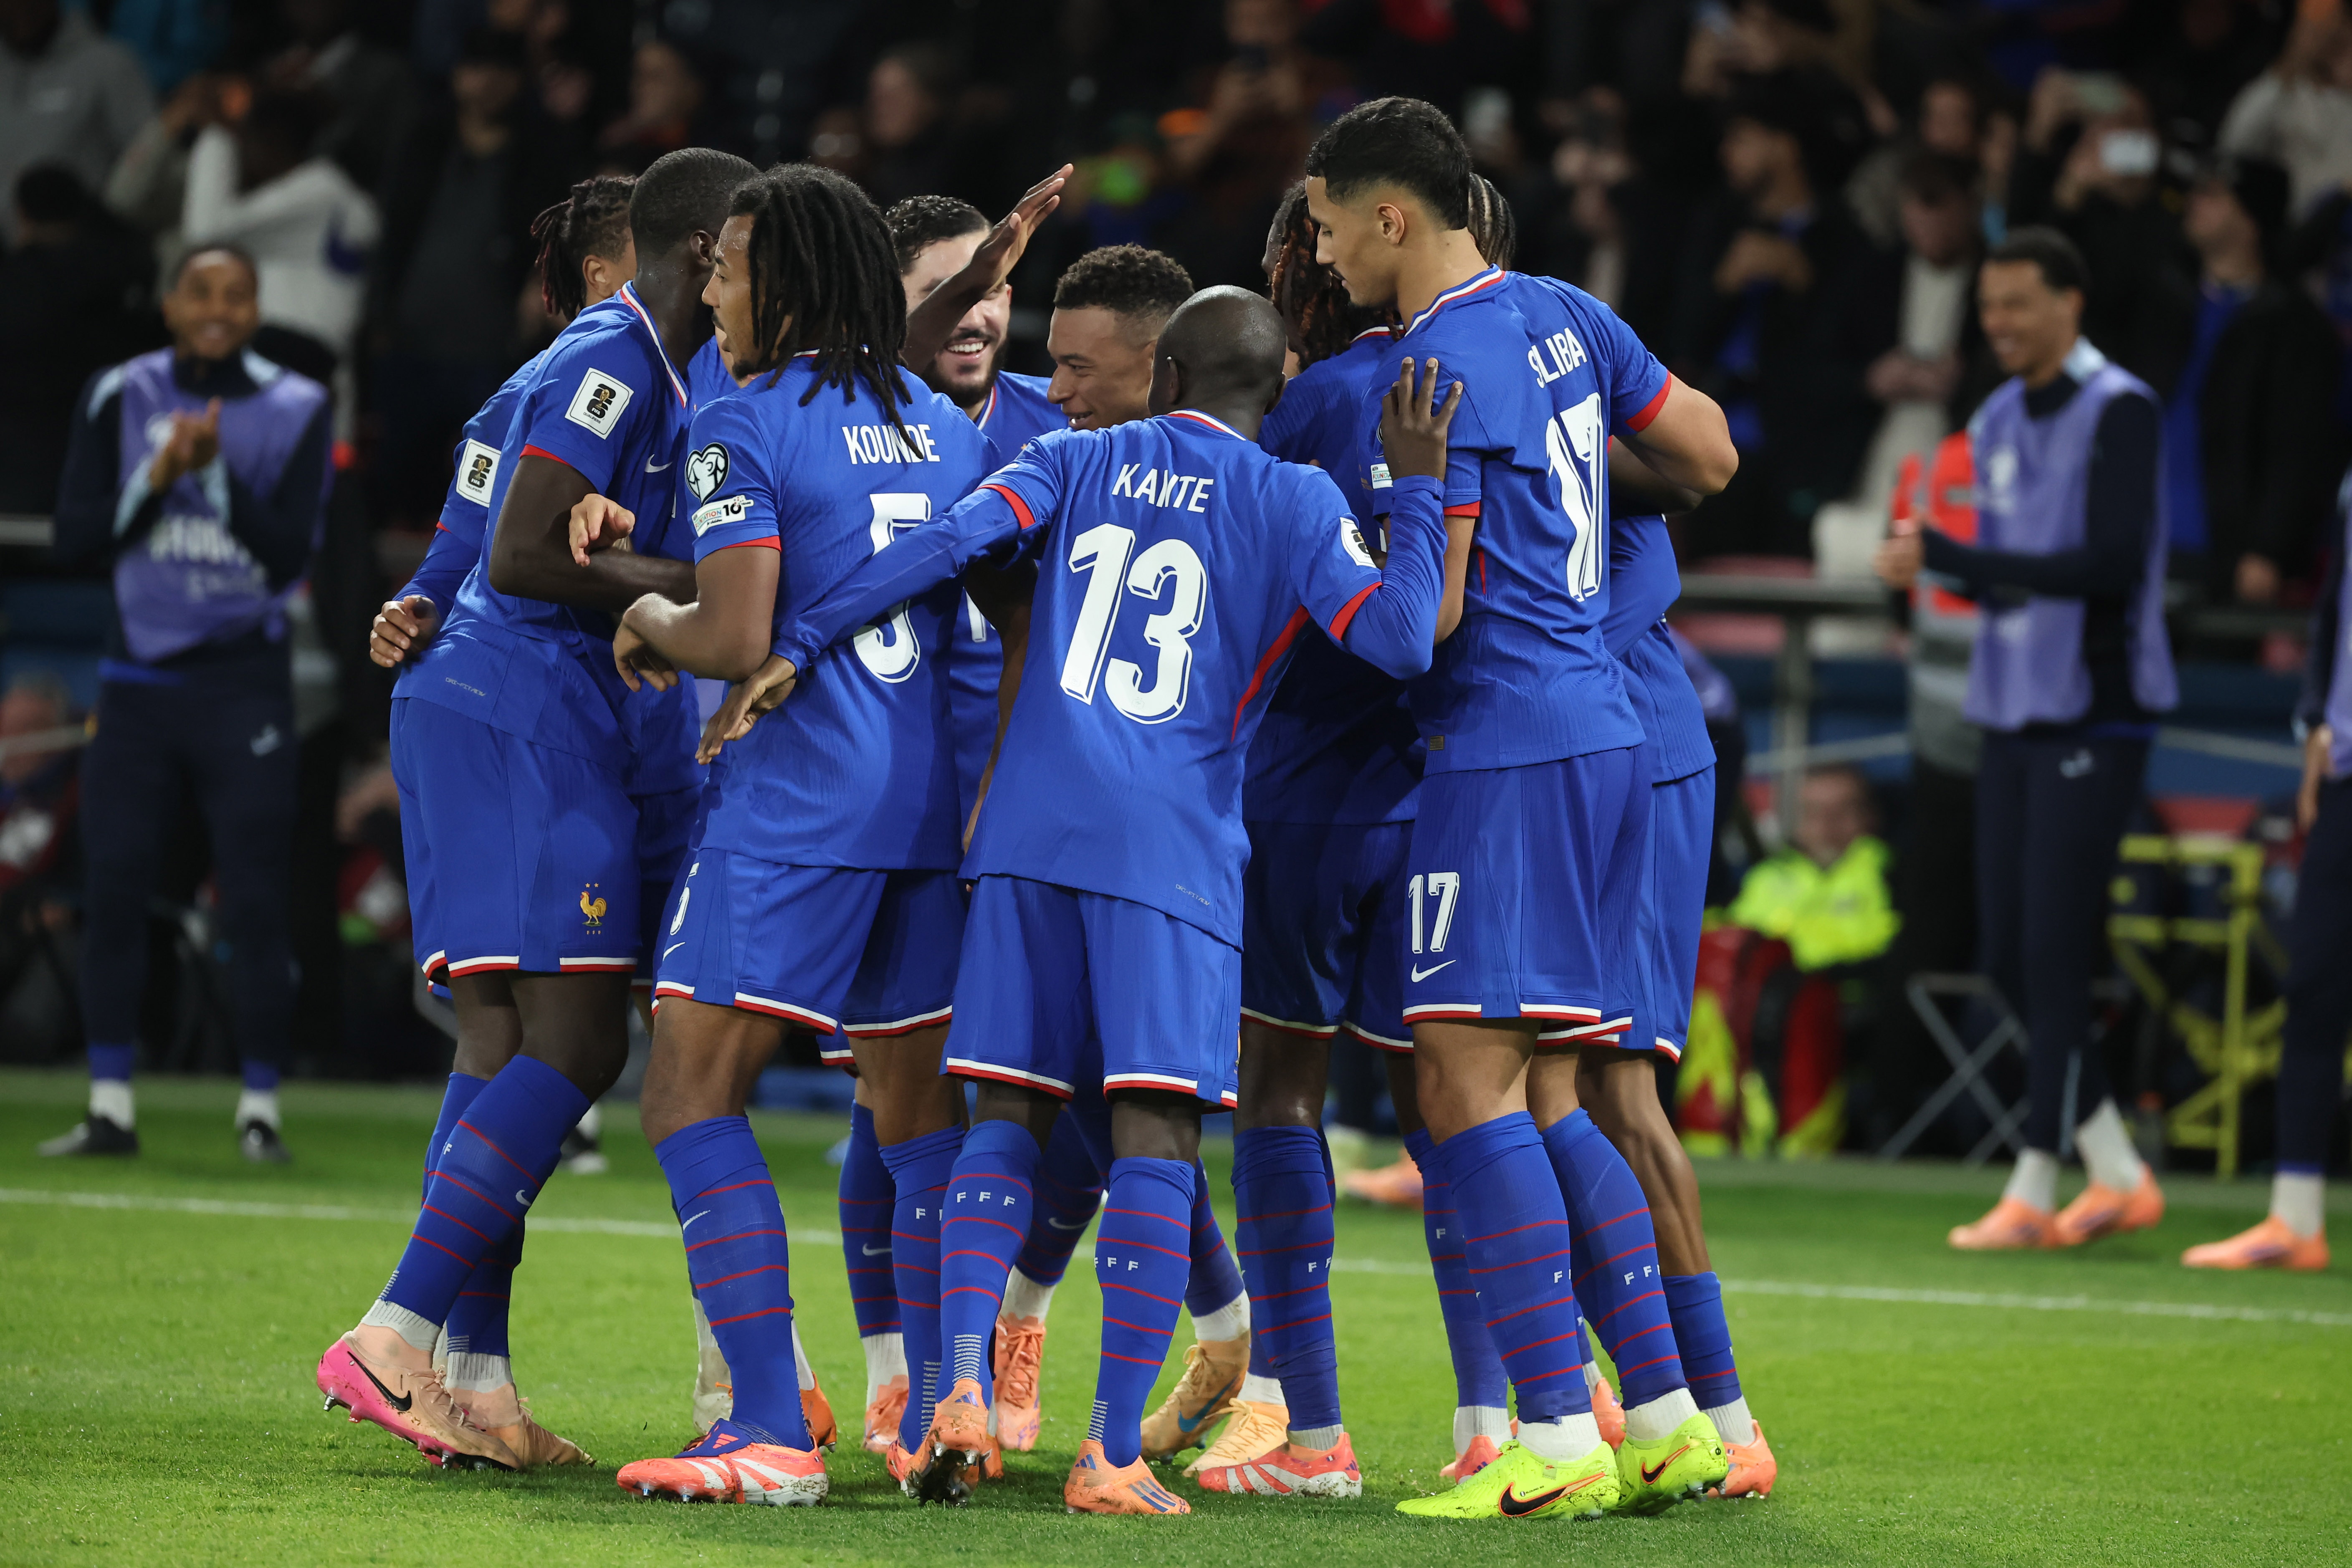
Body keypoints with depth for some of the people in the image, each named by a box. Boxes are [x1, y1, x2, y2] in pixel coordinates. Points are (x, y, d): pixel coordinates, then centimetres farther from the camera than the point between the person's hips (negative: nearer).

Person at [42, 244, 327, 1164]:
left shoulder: (293, 411, -1)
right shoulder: (118, 398, 4)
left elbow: (291, 554, -8)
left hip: (244, 682, -2)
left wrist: (220, 474, -20)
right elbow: (76, 537, -1)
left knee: (257, 904, -5)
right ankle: (111, 1110, 7)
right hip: (139, 674, 2)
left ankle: (260, 1110, 3)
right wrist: (158, 478, -15)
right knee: (113, 891, -1)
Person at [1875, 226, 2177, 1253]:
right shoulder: (1998, 422, 14)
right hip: (2012, 710, 8)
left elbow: (2113, 565, -20)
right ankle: (2118, 1176, 16)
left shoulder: (2119, 412, -10)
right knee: (2008, 958, 6)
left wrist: (1948, 559, -21)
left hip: (2094, 716, -8)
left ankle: (2033, 1194, -4)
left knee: (2054, 955, -9)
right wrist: (1935, 566, -1)